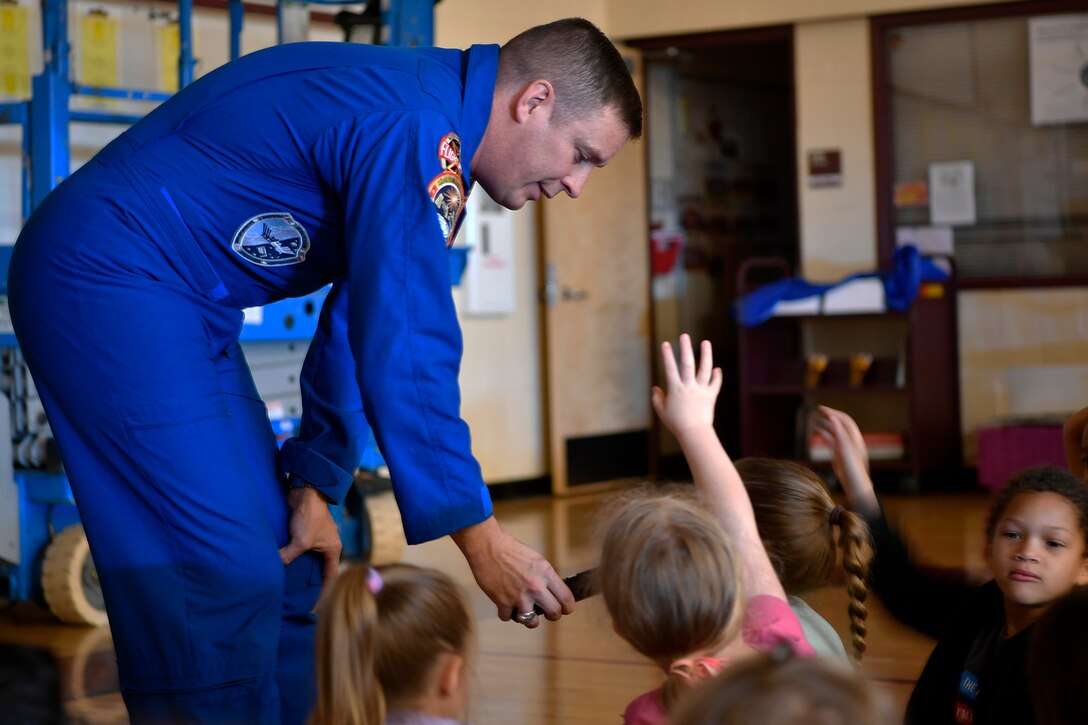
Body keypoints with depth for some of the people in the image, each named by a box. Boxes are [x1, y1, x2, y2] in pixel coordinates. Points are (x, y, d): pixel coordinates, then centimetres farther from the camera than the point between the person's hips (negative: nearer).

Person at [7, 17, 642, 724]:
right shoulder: (414, 132, -22)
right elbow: (402, 351, -26)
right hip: (109, 286, -10)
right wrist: (478, 536, -21)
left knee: (286, 565, 10)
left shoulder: (431, 133, 11)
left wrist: (316, 483, 11)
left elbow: (360, 325, 16)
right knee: (227, 579, -13)